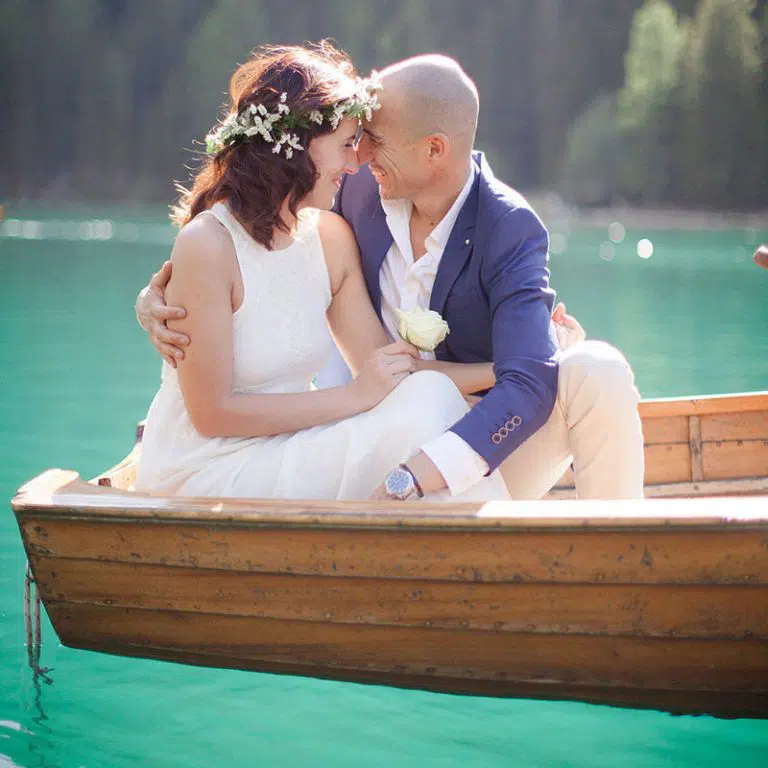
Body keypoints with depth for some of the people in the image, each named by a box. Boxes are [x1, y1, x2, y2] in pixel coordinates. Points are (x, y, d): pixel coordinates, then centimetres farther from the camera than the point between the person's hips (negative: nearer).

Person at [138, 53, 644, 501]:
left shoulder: (511, 232, -19)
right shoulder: (360, 190, -6)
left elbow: (528, 385, -32)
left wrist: (408, 481, -45)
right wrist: (157, 294, -13)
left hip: (486, 461, -2)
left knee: (597, 371, -31)